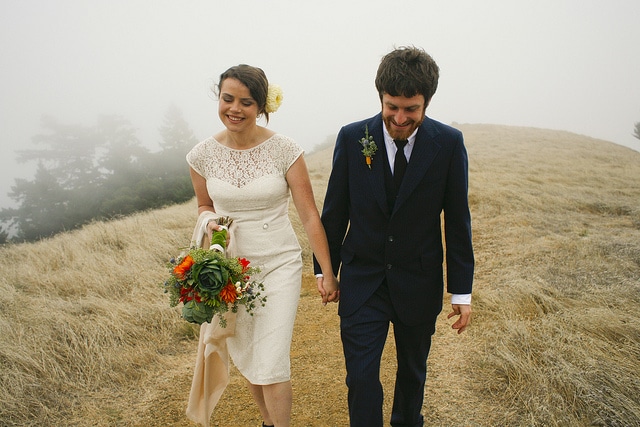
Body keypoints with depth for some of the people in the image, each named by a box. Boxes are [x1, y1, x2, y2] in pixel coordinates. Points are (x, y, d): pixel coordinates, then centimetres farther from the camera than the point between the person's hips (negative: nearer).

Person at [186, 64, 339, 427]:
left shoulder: (284, 150, -12)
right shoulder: (203, 155, -4)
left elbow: (310, 214, -9)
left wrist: (328, 274, -7)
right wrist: (210, 223, -10)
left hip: (279, 265, -3)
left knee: (271, 366, -7)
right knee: (247, 360, 17)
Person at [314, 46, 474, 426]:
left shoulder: (449, 144, -11)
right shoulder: (352, 138, -10)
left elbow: (457, 220, -5)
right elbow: (335, 210, 0)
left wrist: (462, 291, -4)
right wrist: (325, 267, 6)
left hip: (420, 282, 1)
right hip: (362, 279, -1)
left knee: (413, 369, 22)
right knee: (361, 376, -2)